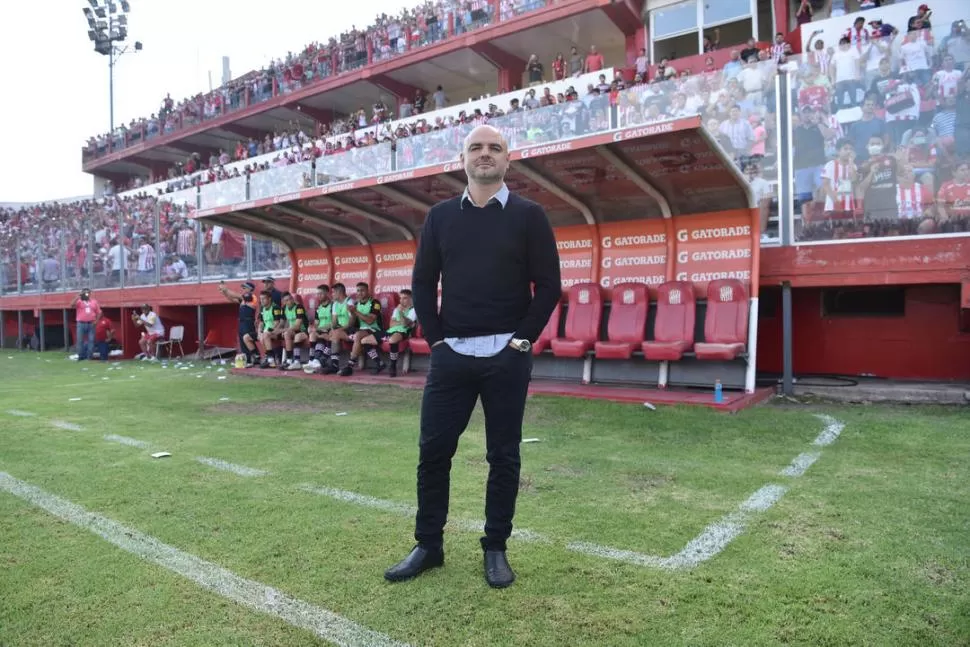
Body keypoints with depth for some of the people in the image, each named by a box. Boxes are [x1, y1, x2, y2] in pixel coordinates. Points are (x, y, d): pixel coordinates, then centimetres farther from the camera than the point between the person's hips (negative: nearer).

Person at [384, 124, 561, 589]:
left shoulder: (528, 216, 2)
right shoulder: (441, 216, 9)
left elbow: (549, 285, -1)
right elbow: (422, 282, 9)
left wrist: (523, 339, -8)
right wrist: (435, 339, 1)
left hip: (506, 356, -2)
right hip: (451, 354, 2)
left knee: (503, 456, 6)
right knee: (433, 450, 5)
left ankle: (495, 549, 21)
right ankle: (428, 546, 21)